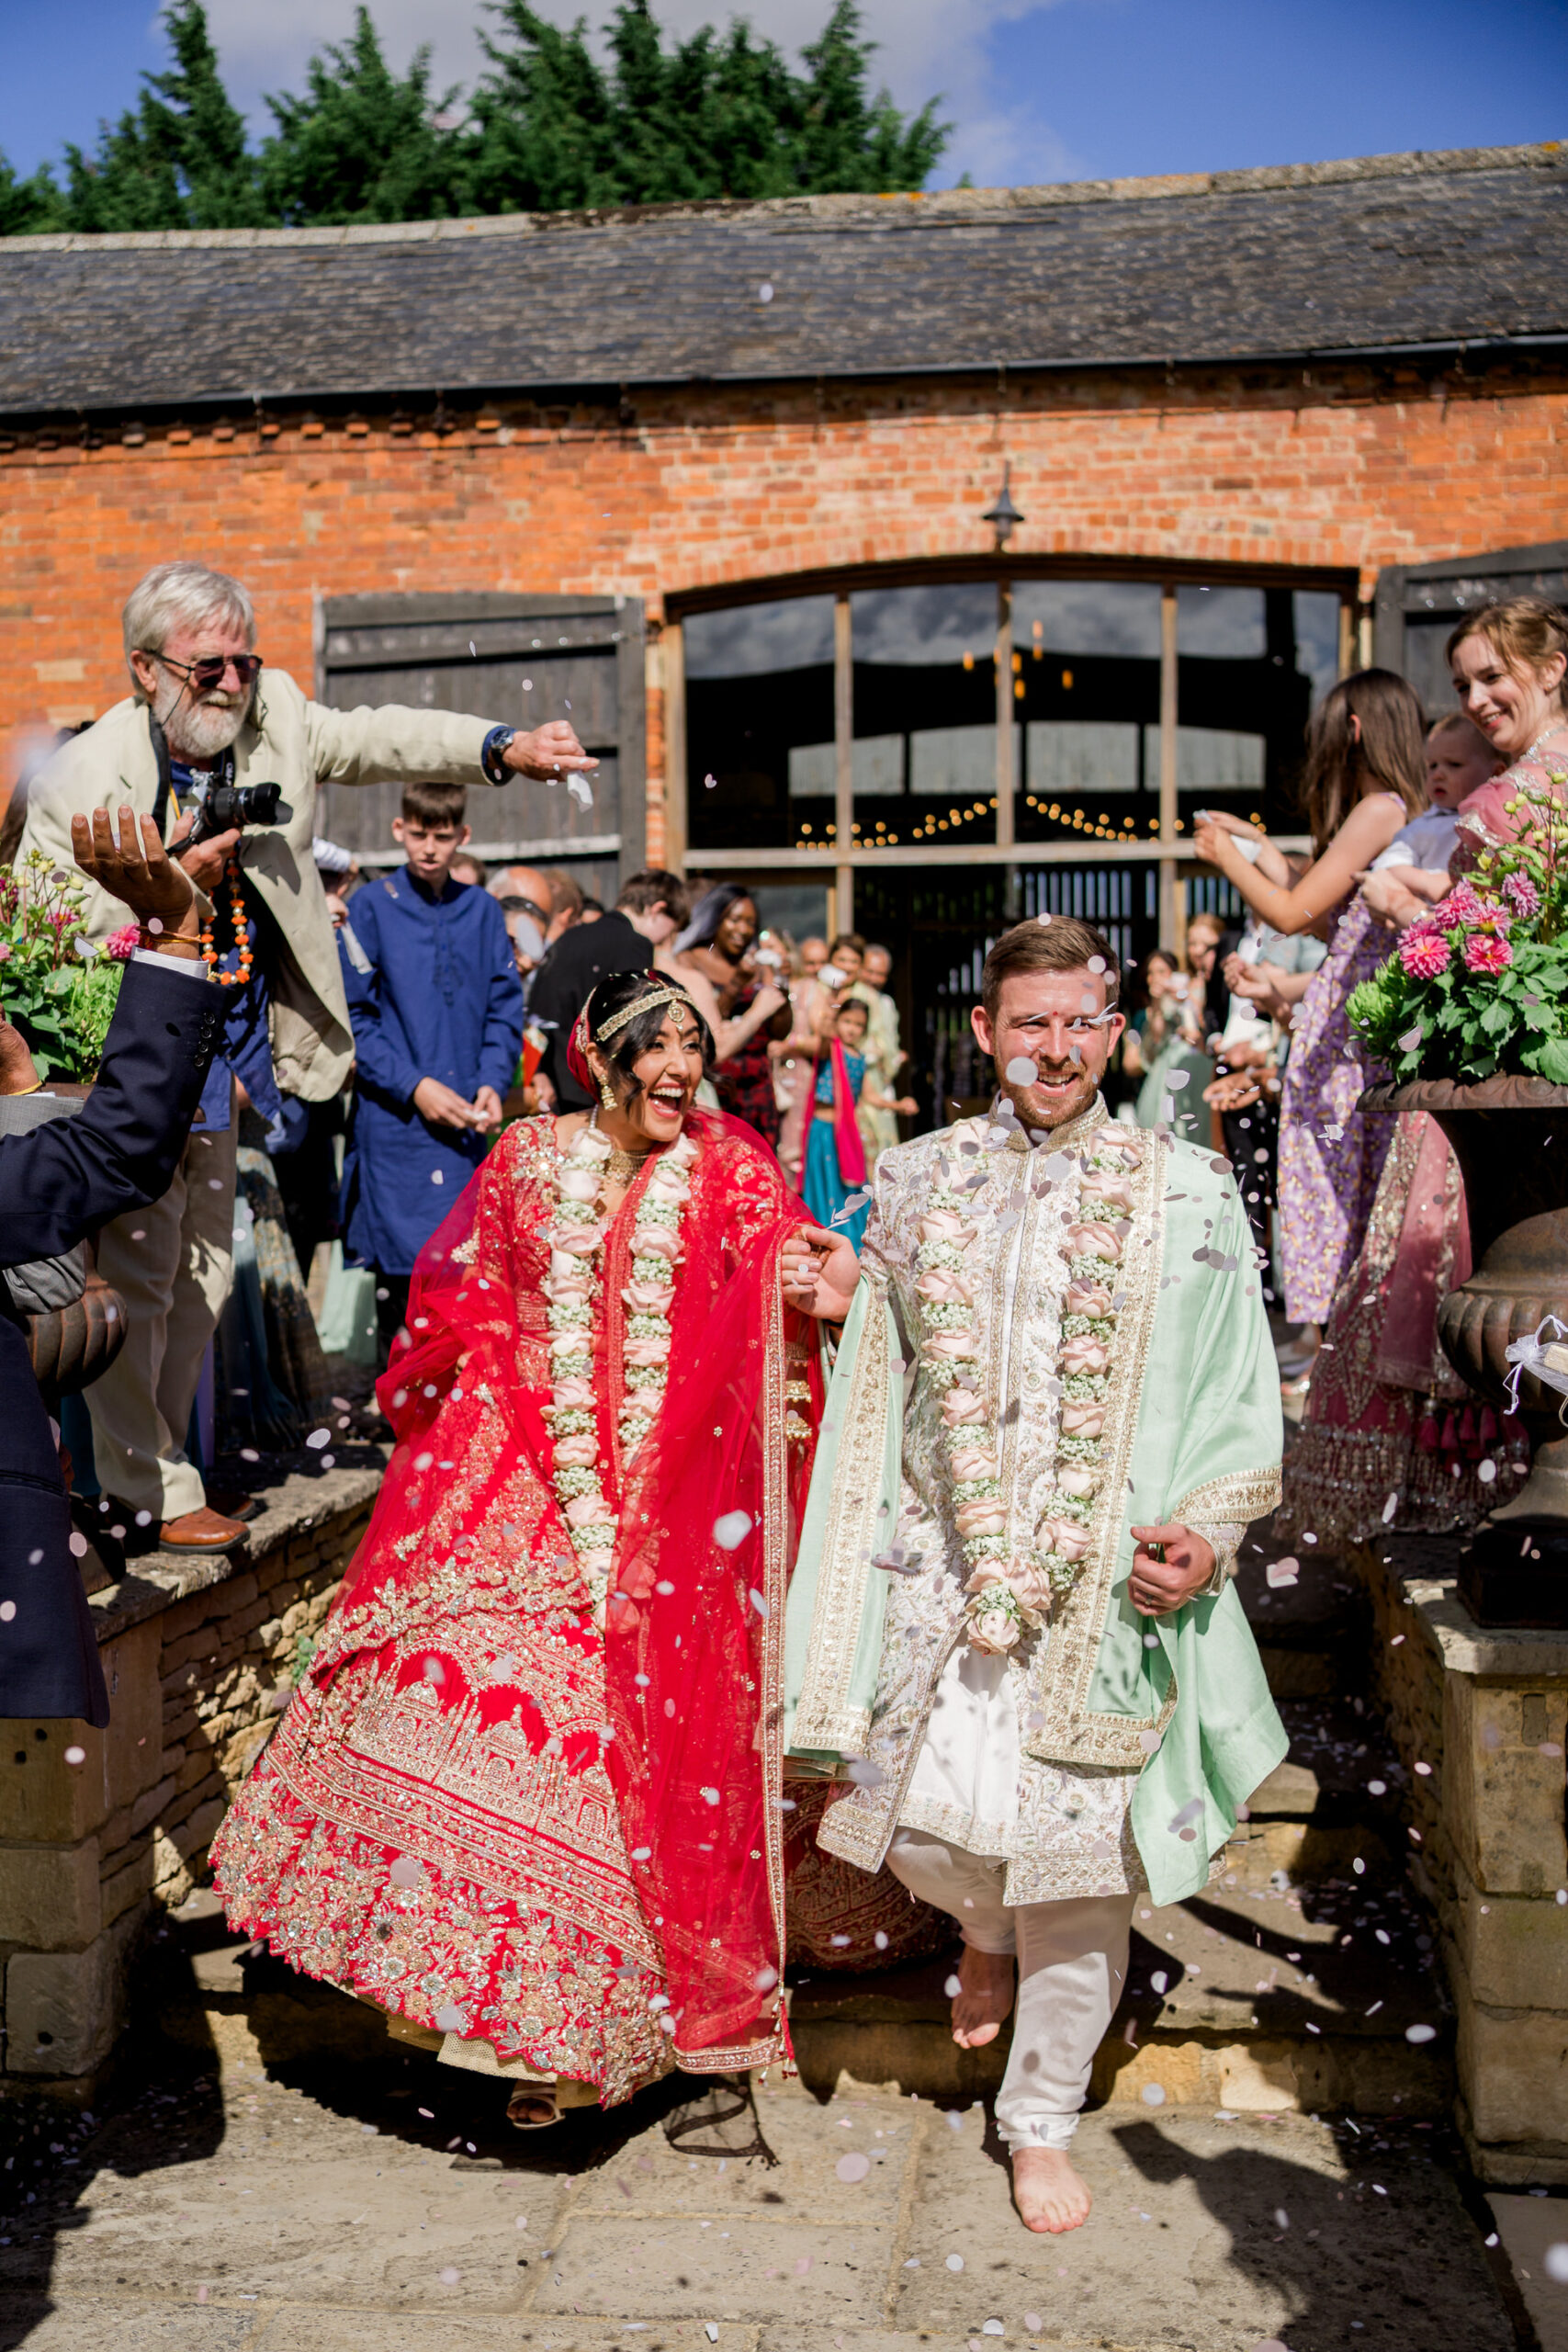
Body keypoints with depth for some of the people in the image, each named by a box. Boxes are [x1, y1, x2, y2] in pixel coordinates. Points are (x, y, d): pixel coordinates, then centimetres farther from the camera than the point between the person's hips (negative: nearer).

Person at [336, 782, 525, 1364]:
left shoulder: (482, 911, 11)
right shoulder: (372, 907, 0)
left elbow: (504, 1009, 14)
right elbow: (352, 1016, -3)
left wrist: (492, 1082, -3)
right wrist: (413, 1085, -12)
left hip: (468, 1121, 3)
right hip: (394, 1120, -3)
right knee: (401, 1271, -4)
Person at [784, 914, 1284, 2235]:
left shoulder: (1185, 1196, 0)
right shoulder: (920, 1185, 7)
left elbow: (1238, 1396, 1)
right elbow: (876, 1388, 10)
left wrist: (1204, 1530, -16)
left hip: (1103, 1580, -2)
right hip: (939, 1565, 2)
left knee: (1077, 1848, 3)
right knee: (920, 1823, 4)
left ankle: (1043, 2121, 26)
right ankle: (987, 1931, 44)